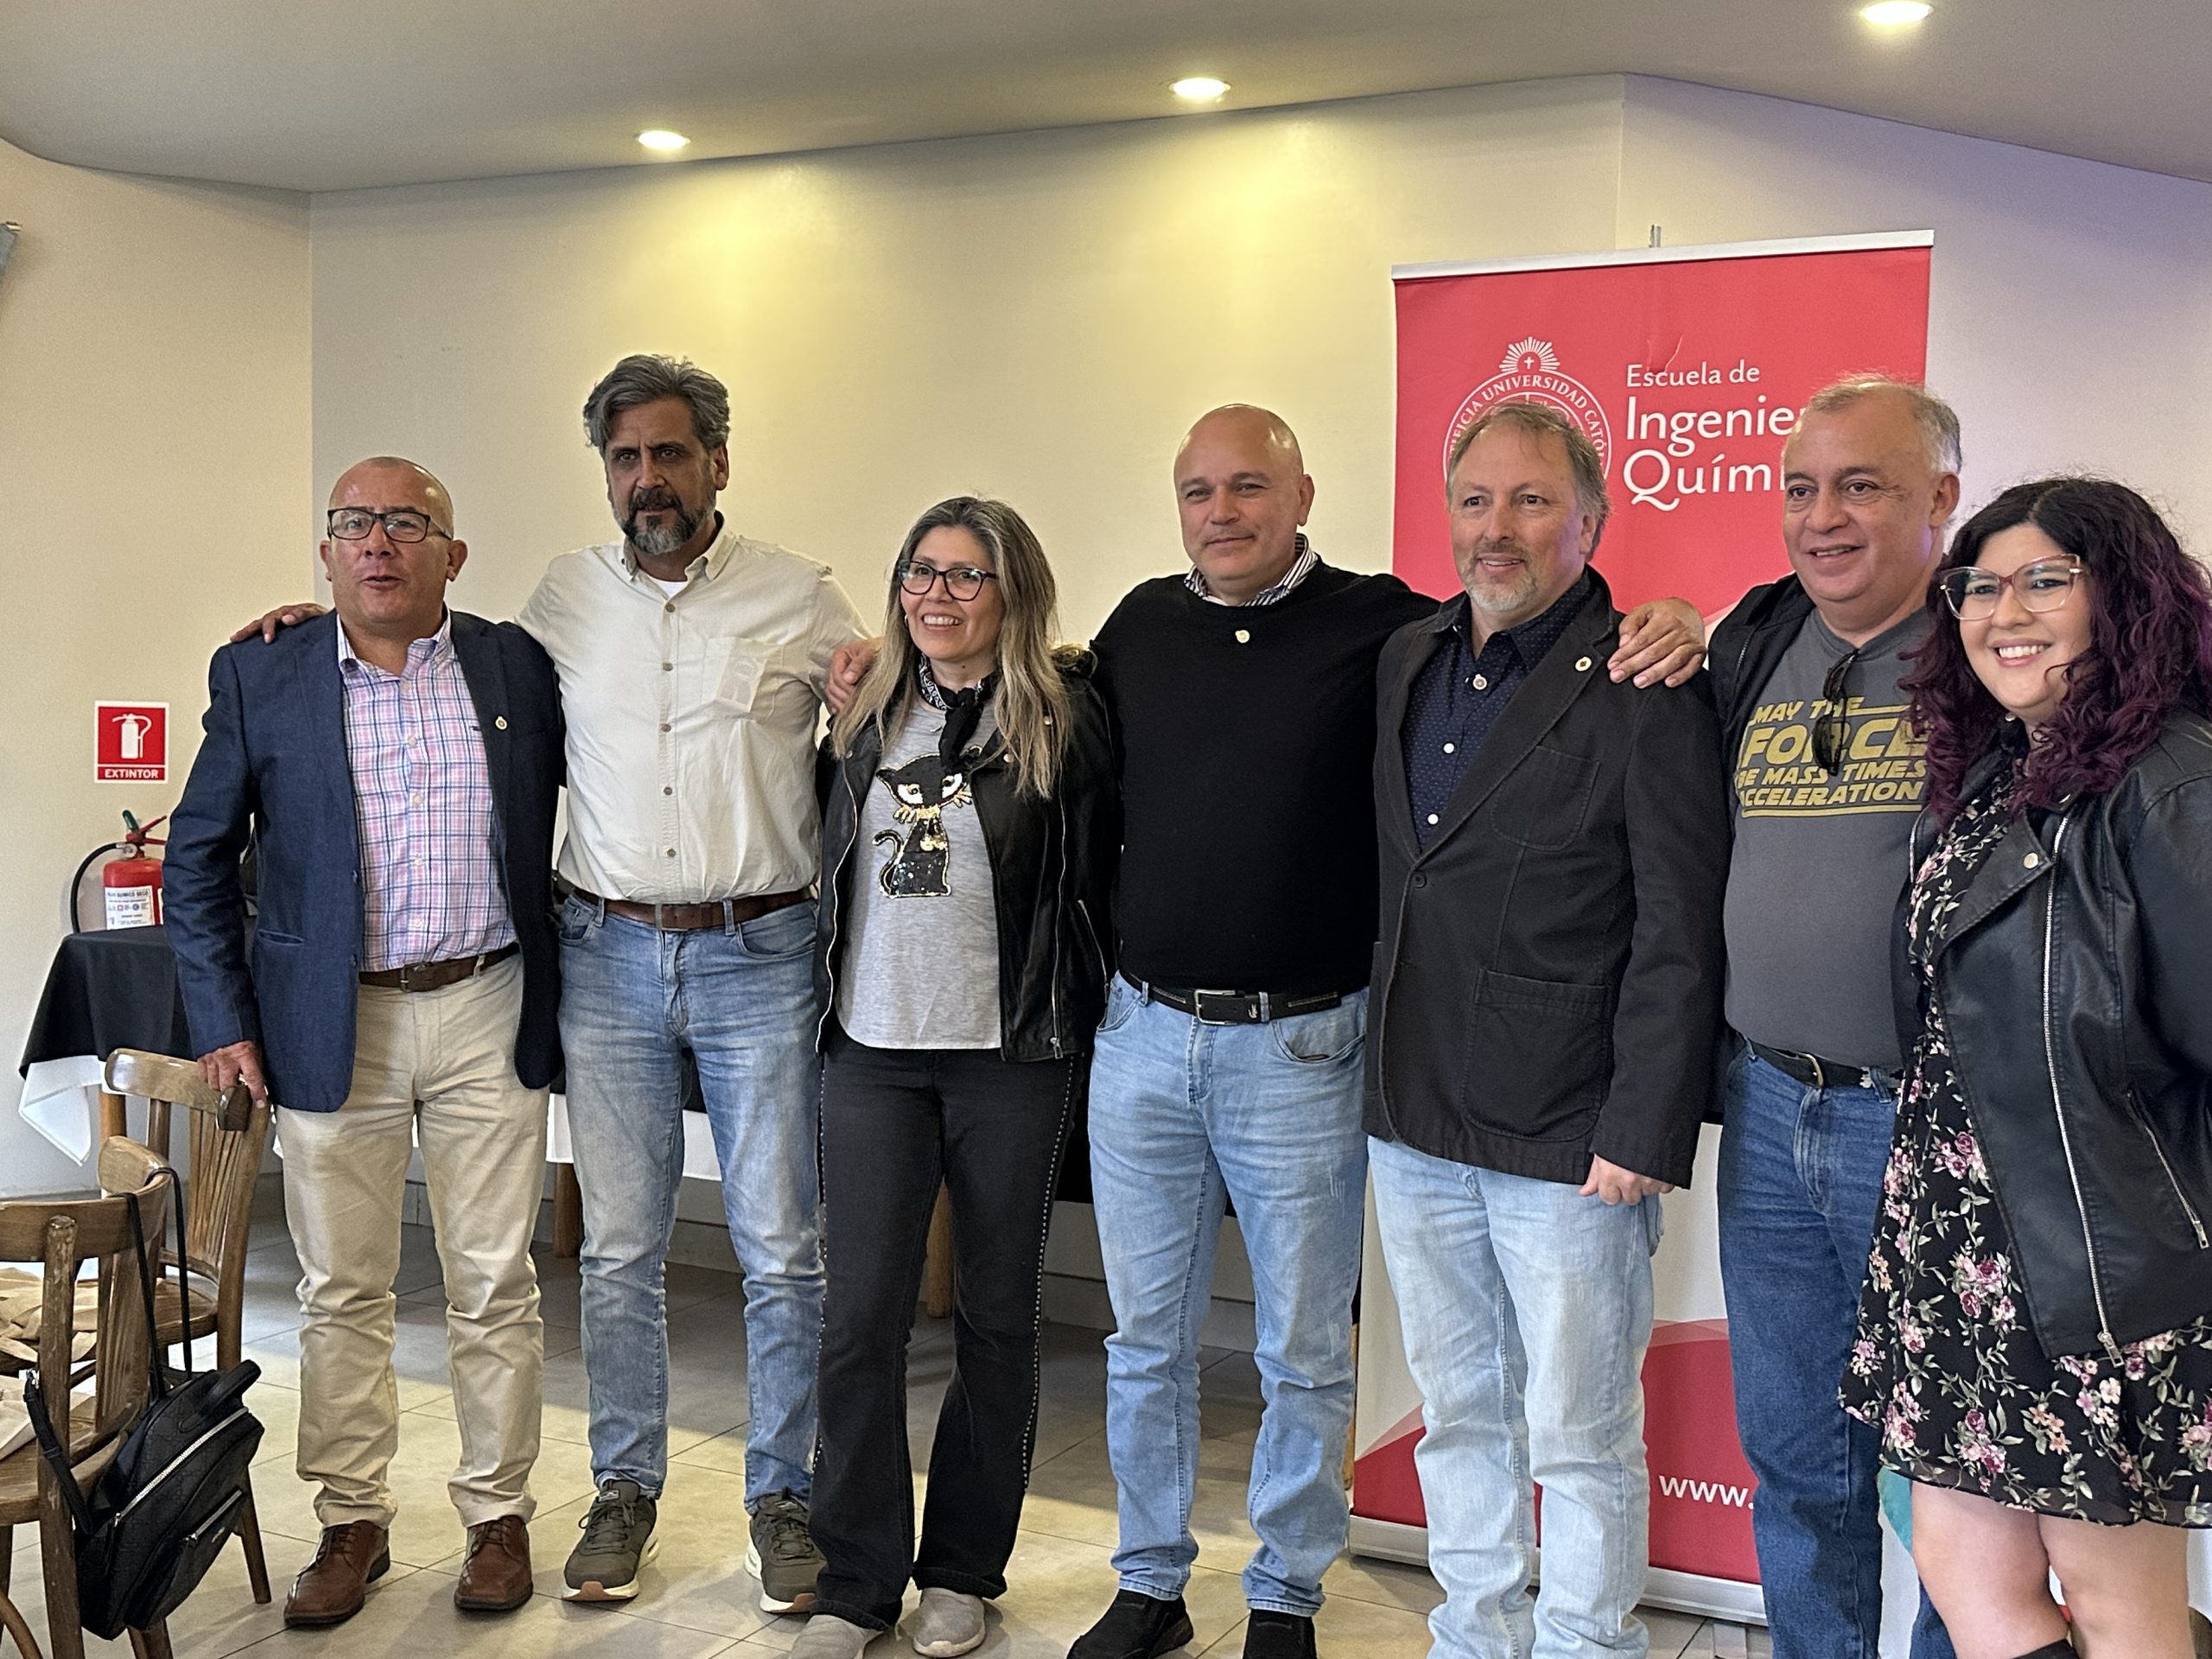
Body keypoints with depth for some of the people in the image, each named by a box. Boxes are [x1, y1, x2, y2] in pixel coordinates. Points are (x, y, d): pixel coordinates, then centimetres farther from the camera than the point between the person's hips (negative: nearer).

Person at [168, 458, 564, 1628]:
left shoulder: (515, 664, 2)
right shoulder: (258, 677, 1)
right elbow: (198, 857, 5)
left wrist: (564, 943, 8)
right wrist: (222, 1022, 0)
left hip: (490, 1014, 0)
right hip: (332, 1025, 0)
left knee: (495, 1287, 6)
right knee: (341, 1293, 8)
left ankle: (498, 1517, 22)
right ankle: (351, 1522, 24)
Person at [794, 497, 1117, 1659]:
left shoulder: (1066, 719, -5)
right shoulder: (867, 718, 8)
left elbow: (1100, 876, -2)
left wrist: (1075, 1019, -3)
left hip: (1011, 1060, -3)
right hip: (873, 1051, 3)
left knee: (997, 1316, 9)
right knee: (861, 1314, 2)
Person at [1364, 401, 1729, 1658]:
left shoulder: (1646, 691, -10)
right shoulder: (1407, 663, 10)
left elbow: (1681, 937, -13)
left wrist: (1644, 1134, -16)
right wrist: (1385, 1079, 11)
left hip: (1569, 1137, -6)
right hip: (1417, 1124, 6)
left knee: (1581, 1440, 6)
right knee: (1459, 1414, 19)